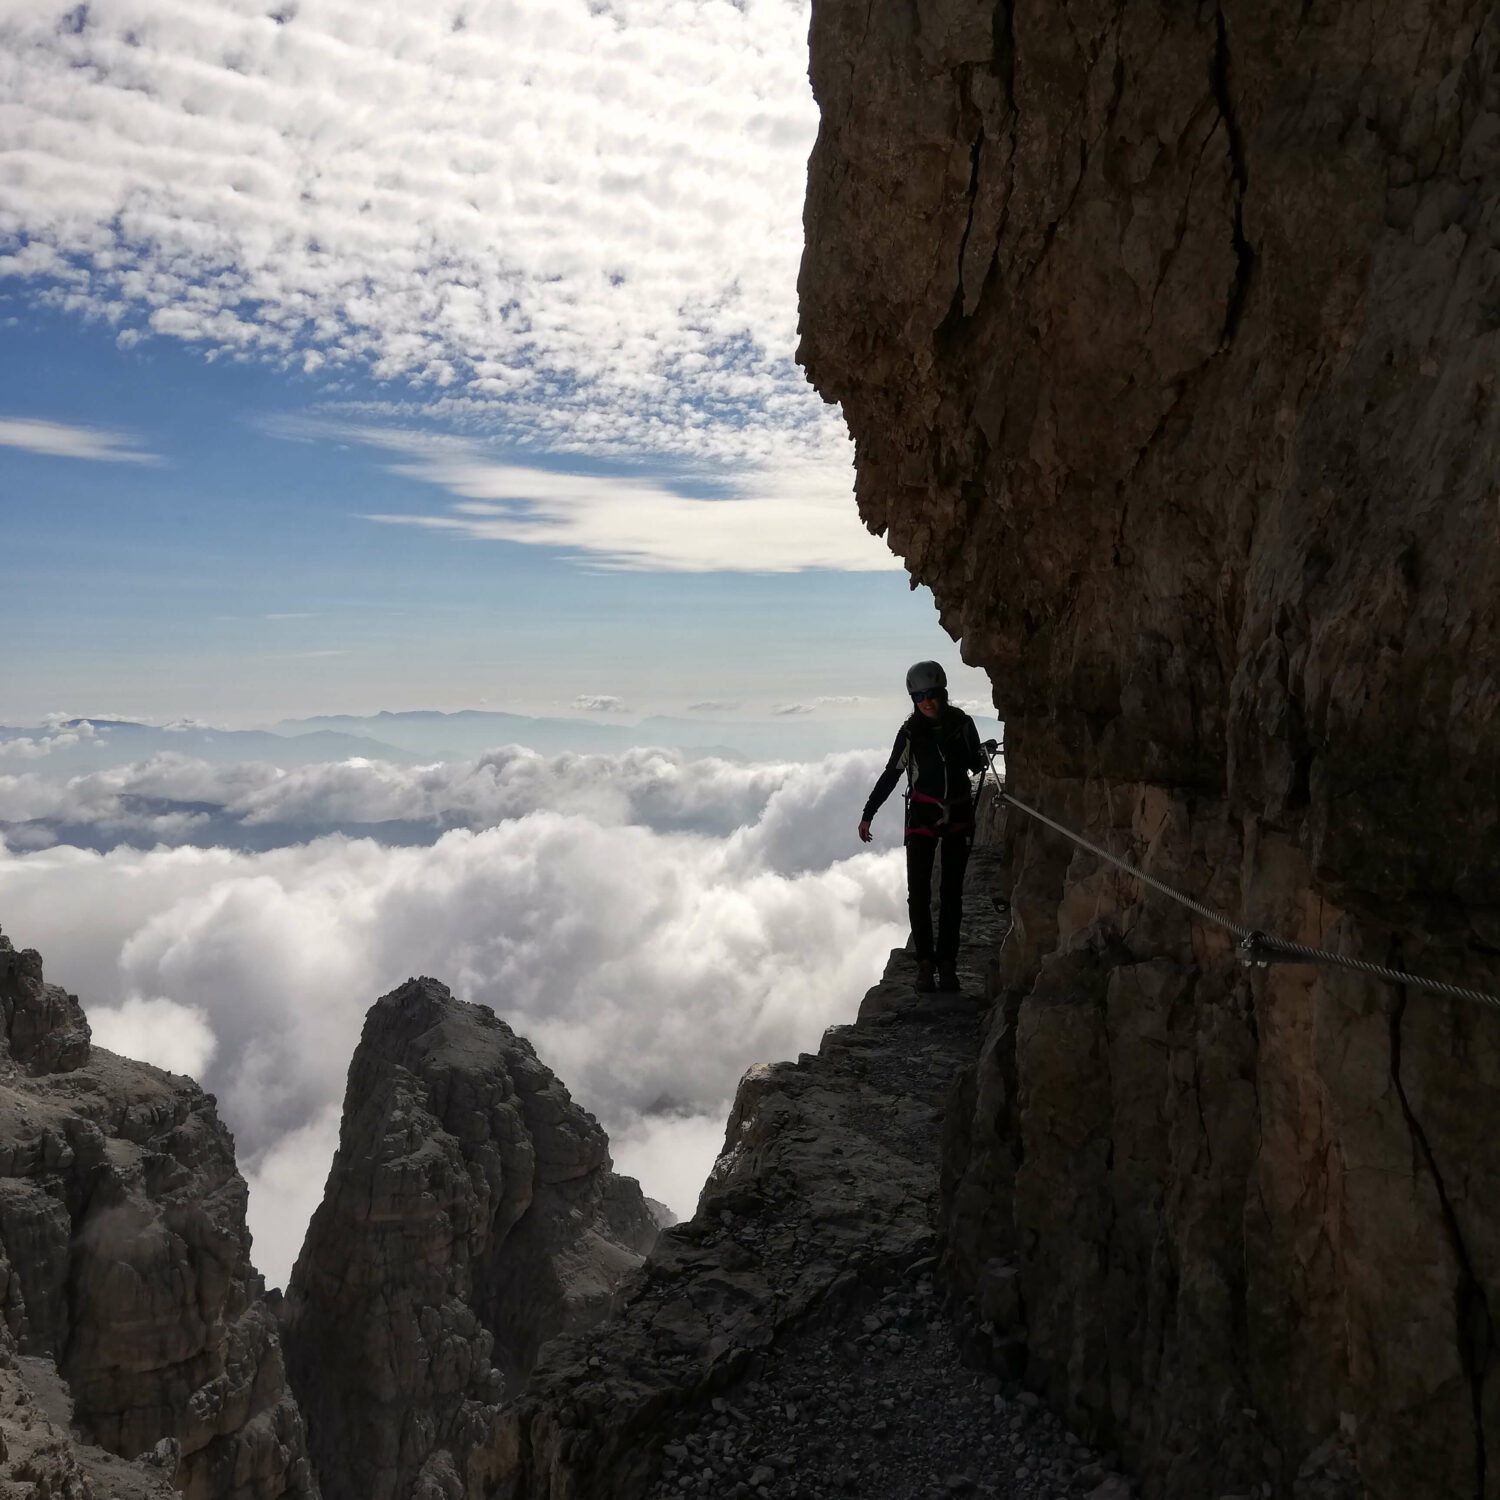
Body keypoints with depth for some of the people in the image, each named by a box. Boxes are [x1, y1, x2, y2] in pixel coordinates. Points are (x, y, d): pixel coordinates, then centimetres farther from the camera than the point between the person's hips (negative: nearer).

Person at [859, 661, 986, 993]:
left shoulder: (961, 723, -4)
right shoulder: (910, 732, -8)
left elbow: (975, 765, 11)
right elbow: (890, 775, 0)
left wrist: (983, 757, -10)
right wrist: (868, 814, 0)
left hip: (958, 816, 1)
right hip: (922, 816, -1)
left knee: (951, 891, 4)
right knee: (918, 891, -7)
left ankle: (947, 961, 9)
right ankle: (925, 961, 1)